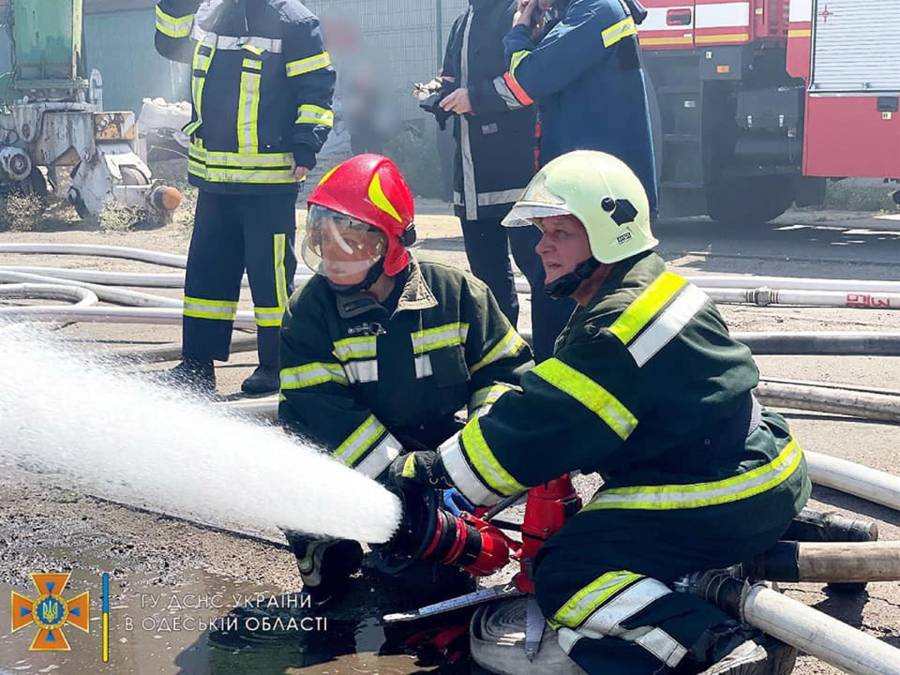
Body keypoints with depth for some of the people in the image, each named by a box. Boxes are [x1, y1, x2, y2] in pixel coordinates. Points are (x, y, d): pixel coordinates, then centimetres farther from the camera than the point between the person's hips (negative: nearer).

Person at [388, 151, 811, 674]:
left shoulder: (616, 332, -23)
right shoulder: (656, 288, 8)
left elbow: (535, 430, -21)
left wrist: (429, 473, -11)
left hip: (728, 504, -10)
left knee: (567, 571, -10)